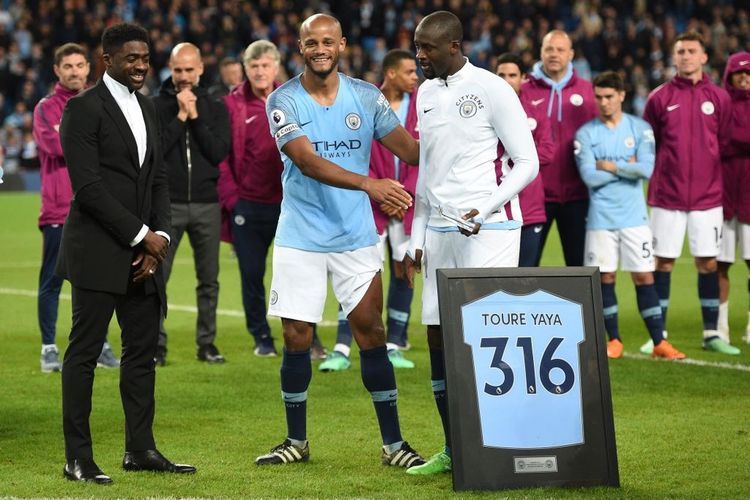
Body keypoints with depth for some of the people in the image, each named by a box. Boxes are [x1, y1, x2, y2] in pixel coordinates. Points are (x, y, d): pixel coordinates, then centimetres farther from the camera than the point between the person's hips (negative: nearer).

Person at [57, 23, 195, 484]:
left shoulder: (147, 108, 16)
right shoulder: (85, 108, -8)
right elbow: (88, 186, -15)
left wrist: (159, 238, 1)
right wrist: (142, 235, -14)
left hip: (142, 254, 7)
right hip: (98, 252, -7)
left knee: (143, 351, 9)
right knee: (85, 352, -3)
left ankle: (141, 449, 16)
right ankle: (78, 457, 0)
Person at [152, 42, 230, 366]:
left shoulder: (215, 108, 8)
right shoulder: (155, 106, 2)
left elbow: (219, 152, -4)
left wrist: (195, 117, -10)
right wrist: (180, 117, -13)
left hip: (206, 205, 2)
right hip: (167, 203, -2)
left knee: (208, 278, 6)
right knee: (157, 277, -3)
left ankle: (207, 343, 14)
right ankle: (156, 345, 2)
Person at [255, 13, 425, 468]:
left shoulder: (366, 97, 1)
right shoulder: (284, 101, -7)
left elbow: (410, 149, -1)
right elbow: (308, 162, -21)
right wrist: (368, 184, -34)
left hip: (356, 237, 1)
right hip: (300, 238, -1)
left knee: (371, 332, -2)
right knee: (297, 339, 2)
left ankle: (393, 443, 5)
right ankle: (297, 441, 18)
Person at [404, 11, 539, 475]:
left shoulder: (492, 89, -7)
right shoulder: (427, 94, 15)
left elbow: (527, 163, -7)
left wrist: (484, 211, -18)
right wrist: (417, 237, 17)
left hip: (489, 229, -7)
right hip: (440, 231, 7)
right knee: (438, 337, 4)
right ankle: (453, 451, 12)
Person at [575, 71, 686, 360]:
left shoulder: (640, 129, 3)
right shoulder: (586, 134, 1)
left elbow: (647, 169, -11)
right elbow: (589, 176, -11)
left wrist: (610, 166, -8)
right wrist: (627, 168, -7)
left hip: (634, 217, 0)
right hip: (601, 218, 0)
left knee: (644, 276, 0)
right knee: (605, 277, 3)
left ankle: (659, 342, 3)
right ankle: (613, 340, 14)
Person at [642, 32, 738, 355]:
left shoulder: (719, 98, 4)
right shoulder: (660, 98, 1)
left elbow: (724, 143, 9)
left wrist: (708, 168, 4)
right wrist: (661, 171, 2)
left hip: (707, 193, 1)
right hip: (667, 193, -1)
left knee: (708, 262, 4)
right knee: (664, 261, 2)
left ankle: (712, 334, 11)